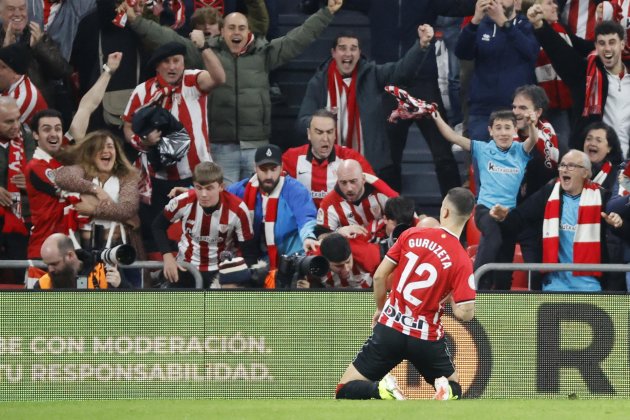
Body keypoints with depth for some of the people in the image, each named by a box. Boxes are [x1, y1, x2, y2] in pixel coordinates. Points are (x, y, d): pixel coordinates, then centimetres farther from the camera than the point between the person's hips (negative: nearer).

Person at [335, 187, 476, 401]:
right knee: (454, 387, 24)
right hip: (427, 337, -1)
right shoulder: (462, 262, -11)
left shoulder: (411, 235, -5)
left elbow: (379, 276, 0)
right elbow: (465, 313, -15)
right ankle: (445, 391, -12)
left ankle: (382, 389, -22)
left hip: (390, 328, 1)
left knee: (346, 390, 9)